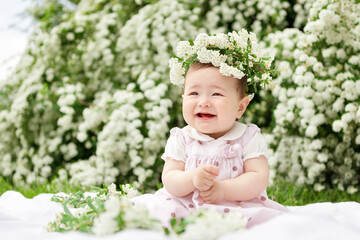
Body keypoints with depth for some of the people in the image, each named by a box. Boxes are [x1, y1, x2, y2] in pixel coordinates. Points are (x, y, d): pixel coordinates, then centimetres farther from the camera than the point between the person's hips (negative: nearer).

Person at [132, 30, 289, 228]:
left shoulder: (249, 139, -1)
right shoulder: (181, 139, 4)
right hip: (187, 207, 1)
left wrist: (224, 189, -23)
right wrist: (192, 179, -25)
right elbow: (169, 180, -4)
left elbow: (259, 180, -9)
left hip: (238, 206, -1)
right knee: (162, 209, -25)